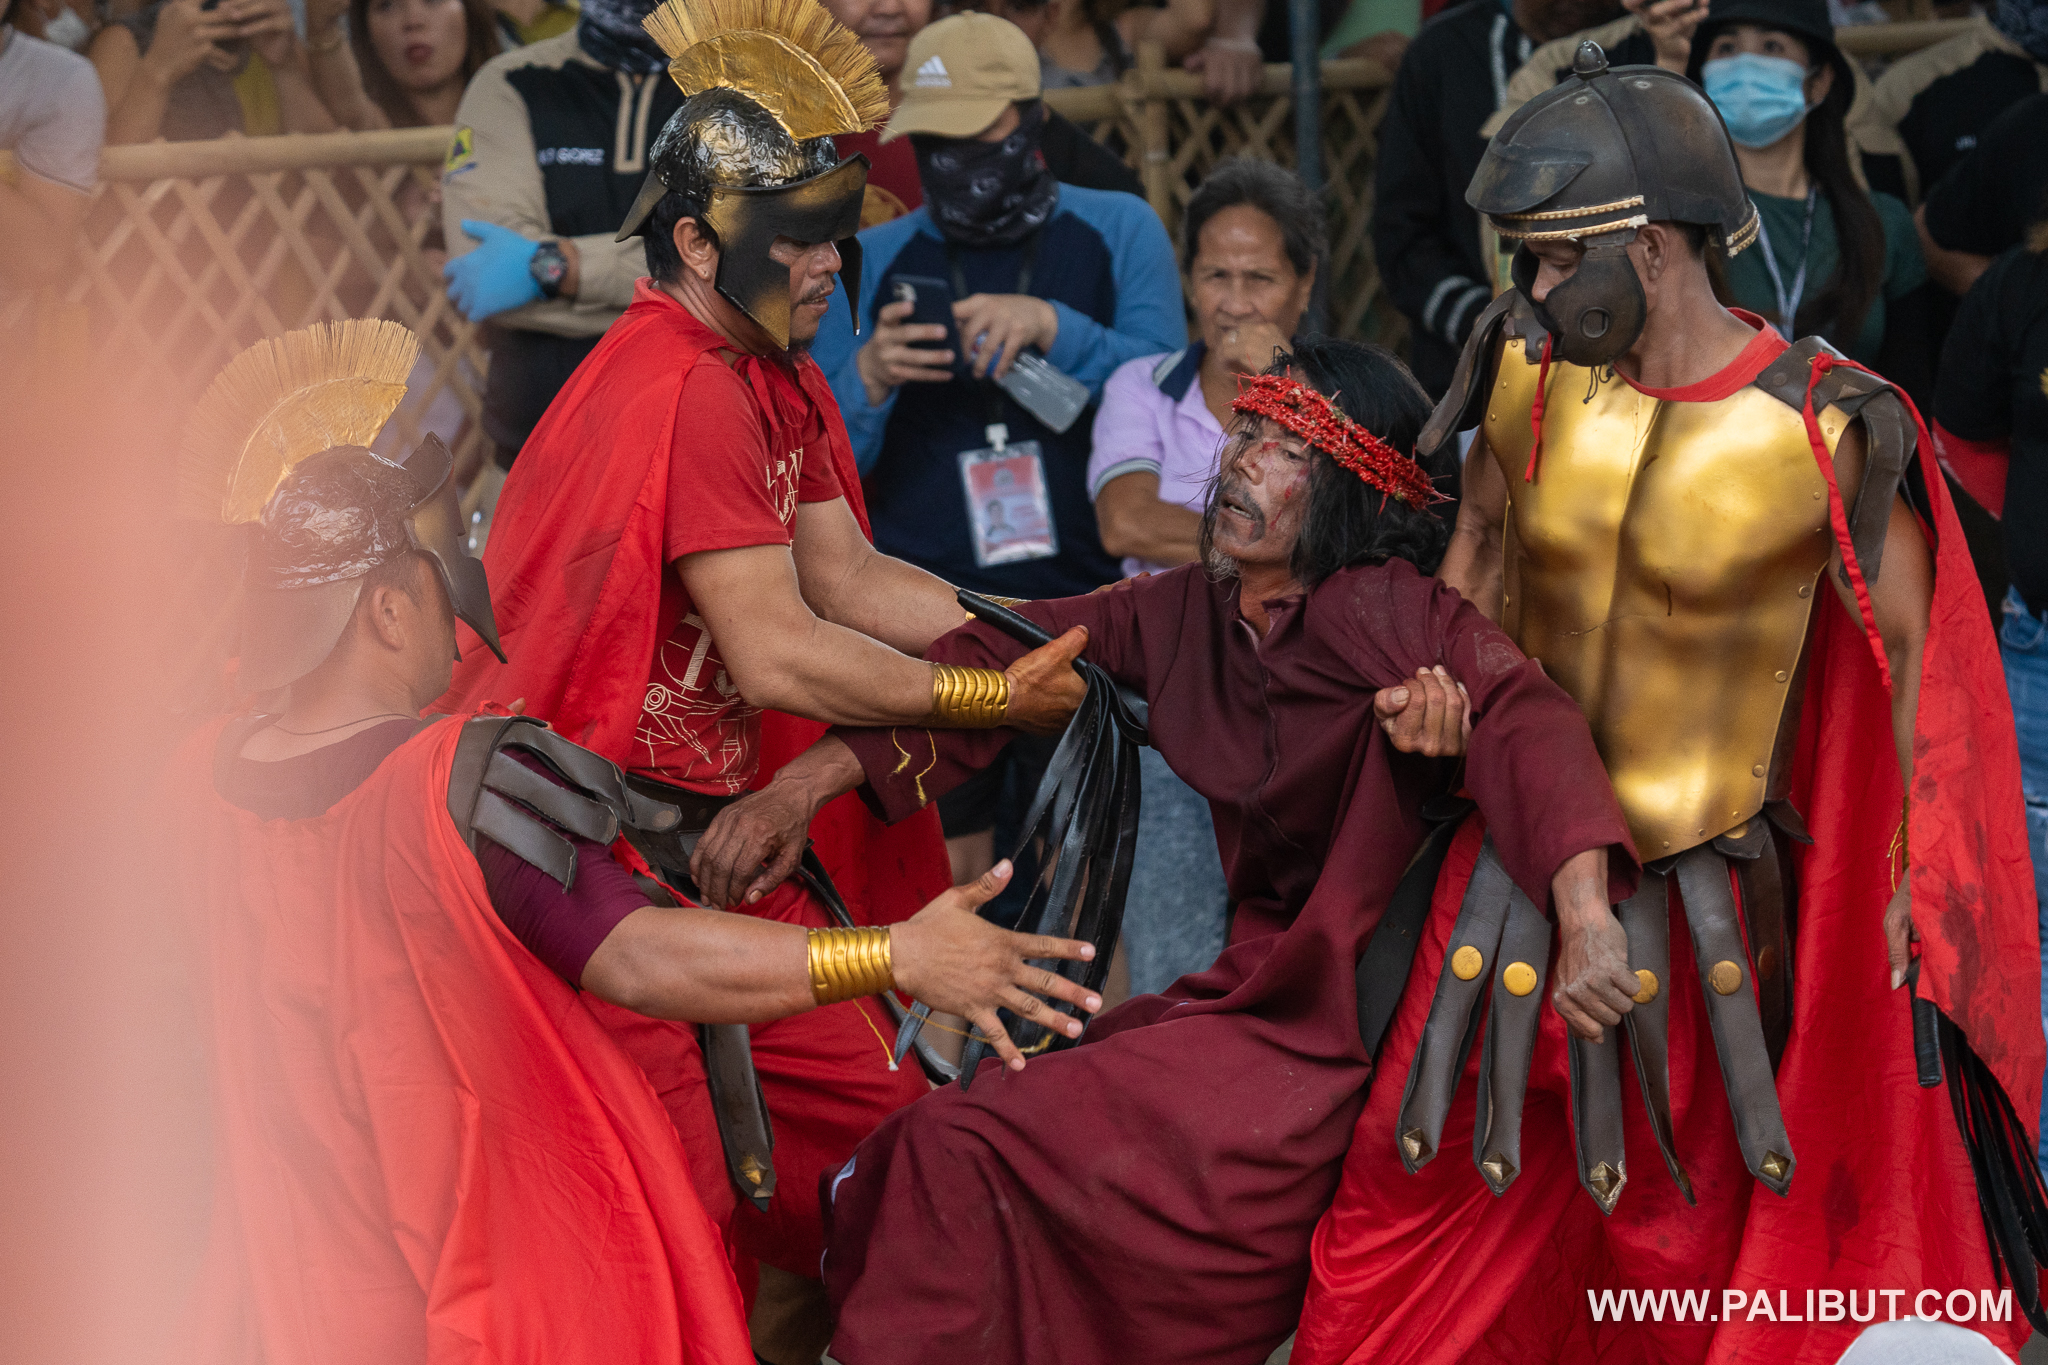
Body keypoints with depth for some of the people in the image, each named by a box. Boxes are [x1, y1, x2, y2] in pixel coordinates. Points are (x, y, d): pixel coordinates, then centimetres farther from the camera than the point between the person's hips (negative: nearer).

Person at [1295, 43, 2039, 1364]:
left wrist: (1900, 892, -8)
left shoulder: (1824, 432, -17)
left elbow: (1912, 660, -9)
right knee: (1426, 1204, 11)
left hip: (1713, 895, -3)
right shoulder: (1528, 371, -5)